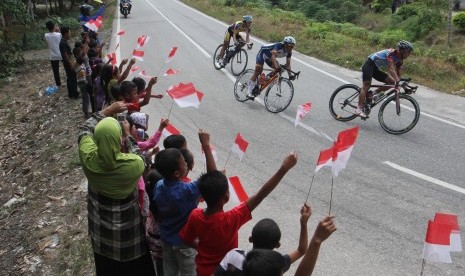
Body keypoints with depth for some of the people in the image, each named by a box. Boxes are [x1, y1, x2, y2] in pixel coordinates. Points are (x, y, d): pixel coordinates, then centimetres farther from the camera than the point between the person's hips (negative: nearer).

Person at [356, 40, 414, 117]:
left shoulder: (400, 61, 4)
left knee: (391, 82, -4)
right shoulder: (392, 53, -23)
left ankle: (373, 94, -2)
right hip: (369, 64, -9)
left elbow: (398, 74, 8)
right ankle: (359, 108, -21)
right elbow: (391, 69, -36)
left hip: (376, 68, 9)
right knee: (367, 85, -18)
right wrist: (398, 82, -45)